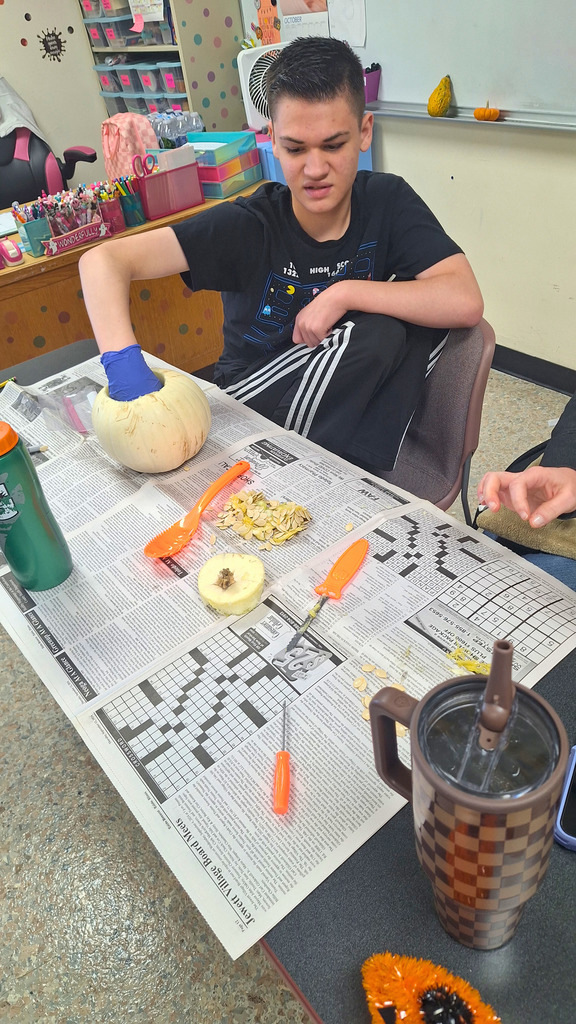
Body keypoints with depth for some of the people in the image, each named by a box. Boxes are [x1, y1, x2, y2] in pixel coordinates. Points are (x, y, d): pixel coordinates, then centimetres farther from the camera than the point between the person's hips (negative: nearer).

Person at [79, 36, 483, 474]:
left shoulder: (387, 201, -10)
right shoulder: (249, 225, -17)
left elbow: (466, 302, -21)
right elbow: (103, 260, -24)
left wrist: (344, 294, -25)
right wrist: (125, 364, -40)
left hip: (348, 413, 4)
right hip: (251, 403, -3)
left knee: (424, 315, -20)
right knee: (378, 333, -27)